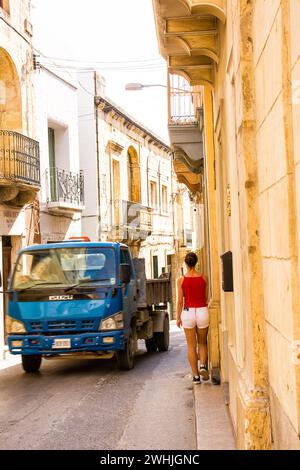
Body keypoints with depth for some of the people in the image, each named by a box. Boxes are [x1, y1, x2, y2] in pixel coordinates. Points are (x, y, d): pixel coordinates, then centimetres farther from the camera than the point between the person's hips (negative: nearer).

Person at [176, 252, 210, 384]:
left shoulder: (181, 280, -5)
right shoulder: (203, 278, -1)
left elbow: (180, 301, -3)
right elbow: (206, 298, 7)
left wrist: (178, 317, 7)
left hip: (188, 312, -1)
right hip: (202, 311, 1)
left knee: (191, 346, 9)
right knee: (202, 343, 18)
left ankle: (196, 375, 8)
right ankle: (203, 365, -6)